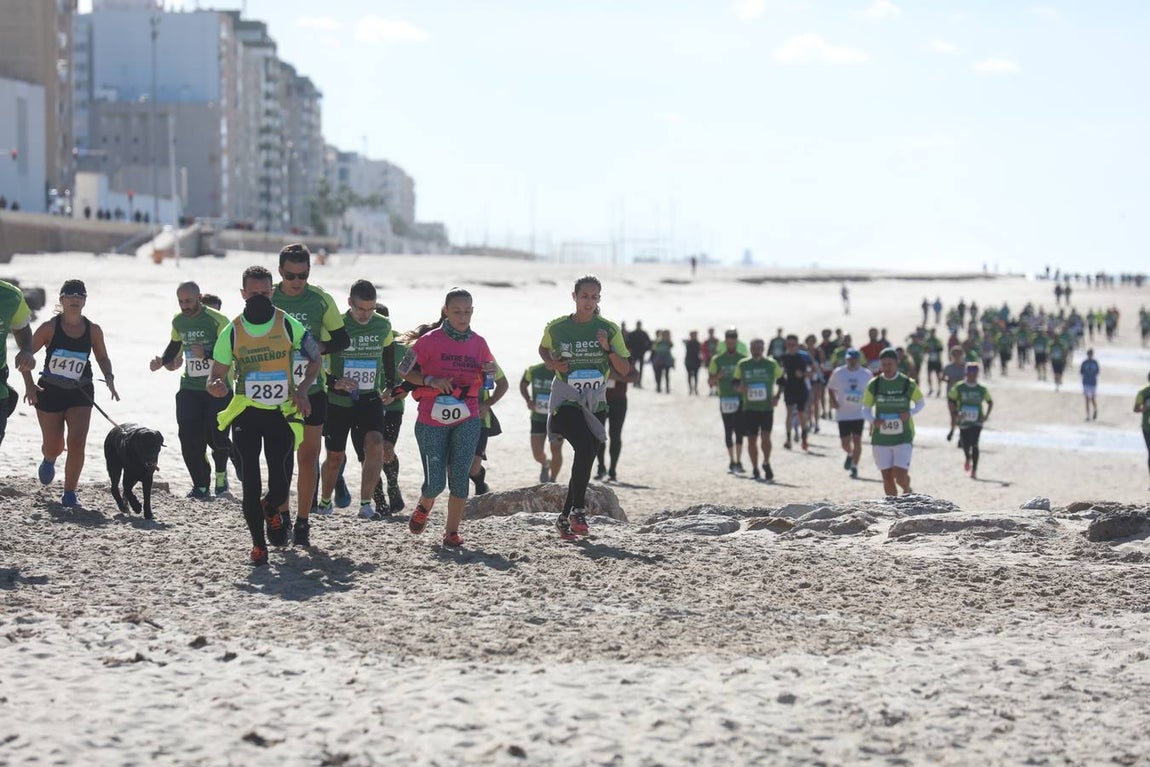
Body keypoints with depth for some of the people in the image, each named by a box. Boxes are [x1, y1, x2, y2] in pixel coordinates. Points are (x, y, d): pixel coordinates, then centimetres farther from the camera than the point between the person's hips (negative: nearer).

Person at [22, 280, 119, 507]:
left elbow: (102, 358, 13)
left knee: (77, 443, -15)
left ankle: (69, 493, -3)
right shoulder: (50, 327, -8)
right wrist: (29, 385, -13)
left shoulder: (93, 330, -1)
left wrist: (109, 378, -6)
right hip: (49, 392, -1)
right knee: (54, 446, 7)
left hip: (80, 393, 1)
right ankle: (49, 459, 46)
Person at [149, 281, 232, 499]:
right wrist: (162, 360, 10)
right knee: (190, 439, -7)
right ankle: (201, 485, 1)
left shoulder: (217, 320, -13)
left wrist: (207, 354, -28)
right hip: (189, 388, 5)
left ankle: (221, 472, 24)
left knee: (217, 437, -7)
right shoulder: (178, 321, 7)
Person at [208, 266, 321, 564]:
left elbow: (315, 361, 10)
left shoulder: (288, 325, -2)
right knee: (250, 484, -5)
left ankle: (271, 507, 32)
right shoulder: (232, 332, -1)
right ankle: (258, 545, 8)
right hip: (245, 415, 0)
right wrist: (217, 386, -22)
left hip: (282, 414, 0)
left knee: (280, 486, -4)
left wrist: (302, 388, -7)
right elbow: (216, 376, 2)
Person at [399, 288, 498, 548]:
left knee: (460, 476, -8)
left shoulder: (478, 343, 7)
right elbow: (404, 370, -1)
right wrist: (430, 380, -16)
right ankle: (423, 507, 30)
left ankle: (452, 531, 3)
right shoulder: (430, 340, -5)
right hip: (432, 421, -2)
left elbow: (490, 376, 21)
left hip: (467, 420, 3)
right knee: (435, 483, -4)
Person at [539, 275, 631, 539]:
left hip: (595, 404, 4)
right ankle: (578, 510, -17)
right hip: (566, 401, -4)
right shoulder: (556, 327, -2)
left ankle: (565, 518, 19)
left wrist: (608, 348, -16)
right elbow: (543, 349, 19)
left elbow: (625, 370, 0)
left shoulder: (609, 330, 0)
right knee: (585, 447, -26)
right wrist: (552, 363, -2)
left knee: (586, 458, 5)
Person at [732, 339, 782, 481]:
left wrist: (777, 396, -2)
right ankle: (755, 469, 17)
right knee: (751, 439, 4)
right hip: (749, 408, 1)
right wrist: (739, 388, -13)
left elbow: (781, 381, 13)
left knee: (765, 437, -12)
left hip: (767, 407, -1)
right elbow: (735, 382, 10)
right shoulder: (742, 364, 3)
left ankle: (766, 463, 11)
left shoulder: (772, 364, 2)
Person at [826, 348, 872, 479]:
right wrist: (833, 401, -6)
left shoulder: (867, 374, -1)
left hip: (859, 413, -1)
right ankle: (850, 455, 38)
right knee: (845, 442, 3)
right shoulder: (838, 373, -1)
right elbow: (830, 387, 10)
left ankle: (854, 467, 2)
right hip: (843, 413, 1)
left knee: (857, 440, -7)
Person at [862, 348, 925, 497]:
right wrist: (873, 420, -15)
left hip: (903, 438, -2)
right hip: (881, 439, 2)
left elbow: (920, 402, 13)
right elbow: (865, 410, 8)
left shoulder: (908, 384, -3)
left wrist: (910, 413, -8)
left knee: (900, 477, -10)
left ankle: (907, 490, 23)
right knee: (887, 478, 4)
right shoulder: (874, 385, 0)